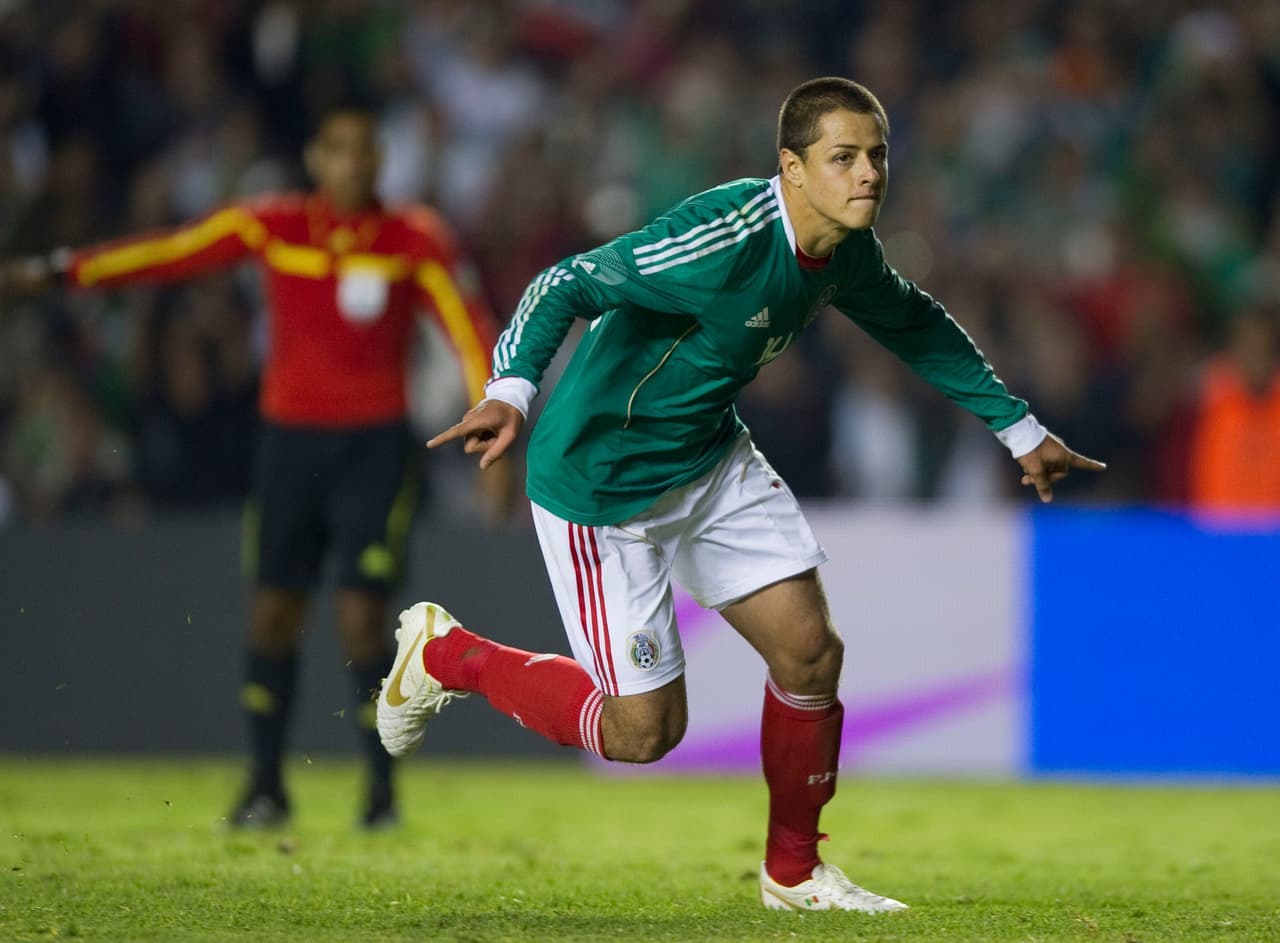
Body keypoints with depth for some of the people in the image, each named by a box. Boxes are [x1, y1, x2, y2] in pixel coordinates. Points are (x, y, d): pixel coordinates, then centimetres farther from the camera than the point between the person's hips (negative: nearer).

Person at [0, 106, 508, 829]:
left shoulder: (416, 241, -2)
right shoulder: (271, 227, 2)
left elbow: (472, 333, -3)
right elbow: (170, 253, 1)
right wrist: (61, 271, -3)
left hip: (377, 446, -2)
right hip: (289, 438, 2)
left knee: (363, 618, -9)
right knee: (273, 612, 1)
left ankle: (382, 788, 5)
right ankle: (266, 784, 14)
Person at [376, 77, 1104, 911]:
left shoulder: (846, 252, -5)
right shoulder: (725, 240, -31)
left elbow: (916, 325, 16)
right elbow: (568, 285, -32)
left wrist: (1020, 431, 19)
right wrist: (511, 390, -50)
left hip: (713, 459, 8)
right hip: (602, 479, -8)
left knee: (810, 649, 1)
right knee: (643, 731, -2)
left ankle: (795, 872, 21)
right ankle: (446, 655, 19)